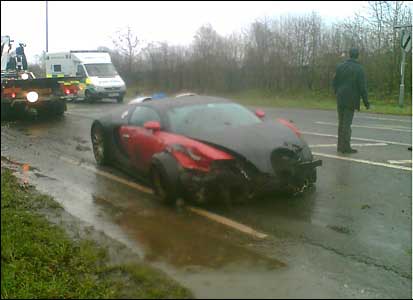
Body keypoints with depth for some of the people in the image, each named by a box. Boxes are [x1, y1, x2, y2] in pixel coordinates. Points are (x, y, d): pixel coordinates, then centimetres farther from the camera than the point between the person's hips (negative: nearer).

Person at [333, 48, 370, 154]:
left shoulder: (340, 66, 4)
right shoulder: (359, 69, -9)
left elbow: (334, 82, 8)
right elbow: (362, 87, -11)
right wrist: (366, 101, -5)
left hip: (340, 99, 4)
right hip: (351, 100, -4)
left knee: (341, 123, 13)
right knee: (347, 123, -2)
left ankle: (340, 145, 17)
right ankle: (345, 147, -1)